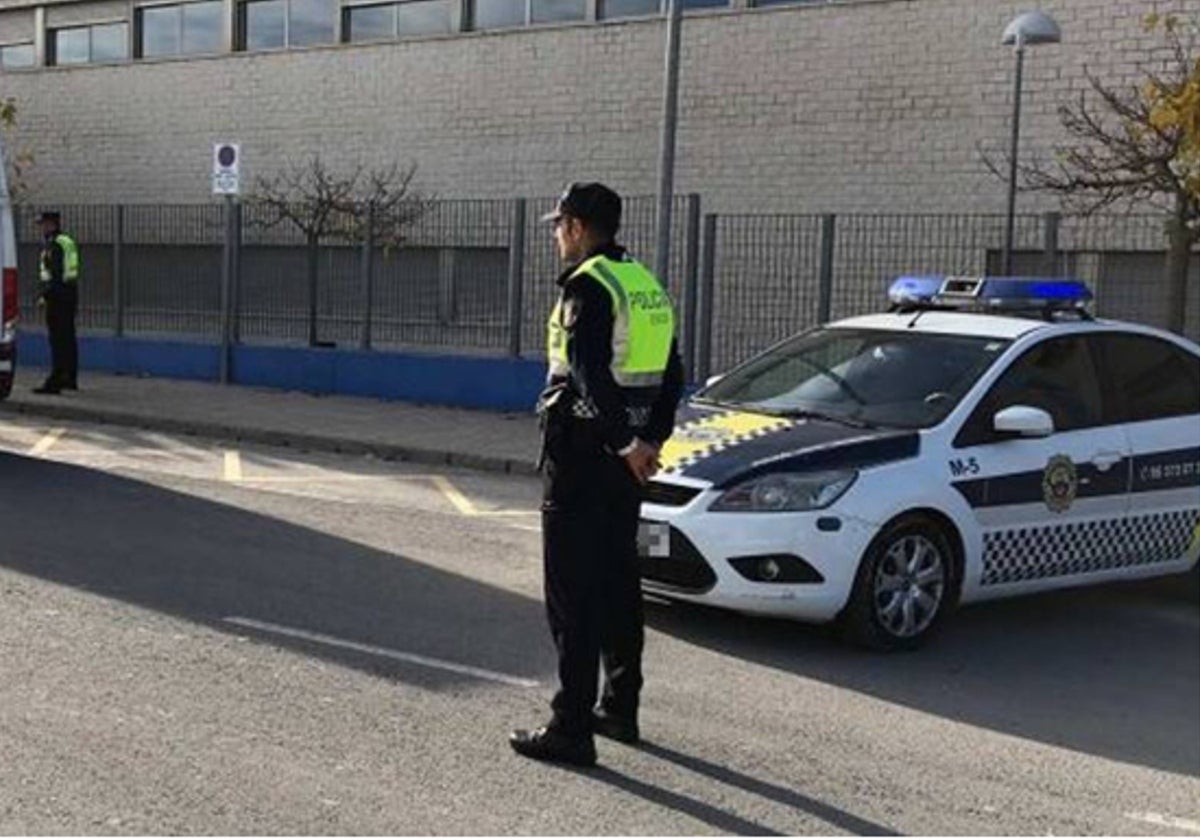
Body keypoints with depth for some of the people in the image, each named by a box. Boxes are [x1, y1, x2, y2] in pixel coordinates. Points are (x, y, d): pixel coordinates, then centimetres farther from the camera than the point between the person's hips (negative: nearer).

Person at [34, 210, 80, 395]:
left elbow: (54, 274, -21)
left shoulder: (54, 245, -13)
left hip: (58, 296, -10)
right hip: (71, 293, 10)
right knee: (68, 338, 16)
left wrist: (44, 295, -21)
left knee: (58, 340, -12)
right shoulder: (68, 243, 17)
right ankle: (70, 379, 23)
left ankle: (55, 381, -14)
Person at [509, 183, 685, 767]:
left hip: (581, 455, -9)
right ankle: (620, 709, 28)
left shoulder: (587, 287, -14)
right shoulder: (647, 285, 14)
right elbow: (672, 376, 17)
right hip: (624, 458, 9)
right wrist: (650, 439, 12)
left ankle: (572, 729, -2)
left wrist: (623, 443, -25)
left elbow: (591, 374, -26)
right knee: (617, 584, 18)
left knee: (573, 593, -5)